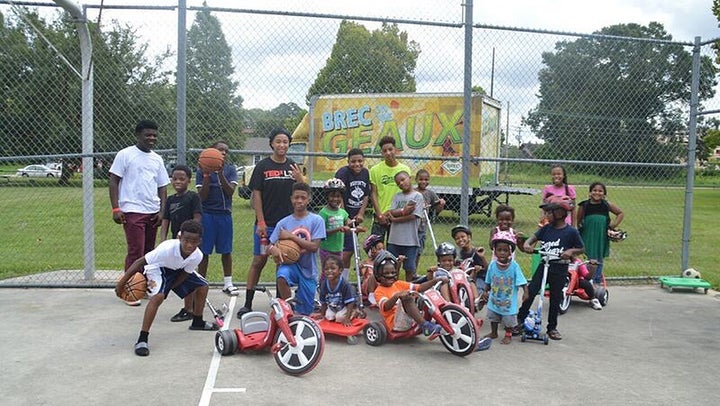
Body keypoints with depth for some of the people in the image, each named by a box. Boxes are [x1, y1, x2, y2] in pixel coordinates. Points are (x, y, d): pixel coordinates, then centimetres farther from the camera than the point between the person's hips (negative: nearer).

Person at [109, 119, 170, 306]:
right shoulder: (125, 155, -1)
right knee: (135, 251, -7)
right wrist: (115, 208, -11)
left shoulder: (157, 159, 15)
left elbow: (162, 187, 16)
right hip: (132, 211, -5)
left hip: (152, 213, 6)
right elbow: (113, 181, -3)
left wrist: (162, 211, 6)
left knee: (149, 251, 10)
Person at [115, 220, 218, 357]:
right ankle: (142, 339, -24)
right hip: (157, 268, -6)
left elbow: (184, 274, -10)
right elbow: (140, 262, -32)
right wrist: (121, 283, -28)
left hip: (177, 270, 6)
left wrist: (168, 288, -20)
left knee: (203, 286, 6)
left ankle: (197, 322, 29)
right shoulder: (167, 248, -40)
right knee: (158, 296, -31)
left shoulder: (197, 256, -26)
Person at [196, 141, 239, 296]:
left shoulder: (230, 170, 4)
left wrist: (220, 173, -20)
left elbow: (231, 191, -11)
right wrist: (207, 175, -16)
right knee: (204, 251, 3)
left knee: (226, 250, 9)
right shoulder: (202, 170, -1)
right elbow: (202, 197, -7)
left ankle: (228, 283, 21)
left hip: (225, 214, 2)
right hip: (207, 214, -2)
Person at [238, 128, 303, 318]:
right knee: (259, 260, -1)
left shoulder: (293, 167, 8)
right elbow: (256, 195, -4)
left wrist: (300, 180, -10)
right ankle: (247, 303, 7)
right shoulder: (263, 166, -2)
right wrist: (260, 222, -10)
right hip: (266, 223, -3)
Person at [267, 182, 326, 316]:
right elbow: (269, 247, 1)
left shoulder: (316, 220, -5)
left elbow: (314, 246, -13)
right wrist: (273, 249, -23)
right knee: (282, 276, -37)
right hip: (290, 263, 0)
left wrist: (291, 236, -16)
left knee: (304, 313, 5)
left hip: (308, 269, 0)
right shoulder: (283, 222, 1)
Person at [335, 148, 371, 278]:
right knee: (345, 251, -10)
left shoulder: (365, 172, 6)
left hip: (356, 217, 6)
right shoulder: (343, 173, -14)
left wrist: (361, 214, 2)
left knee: (351, 251, 12)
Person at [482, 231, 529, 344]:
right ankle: (493, 333, 44)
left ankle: (508, 335, 34)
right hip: (494, 300, 3)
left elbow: (522, 281, -14)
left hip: (509, 301, -3)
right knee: (493, 317, 21)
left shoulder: (514, 266, -20)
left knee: (508, 319, 10)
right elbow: (488, 281, 3)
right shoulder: (492, 265, -11)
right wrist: (486, 291, 8)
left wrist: (526, 292, -22)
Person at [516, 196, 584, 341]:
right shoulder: (546, 228, 2)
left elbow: (581, 249, 0)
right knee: (530, 292, -3)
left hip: (560, 270, -2)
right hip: (544, 265, 2)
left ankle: (552, 327, 25)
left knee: (555, 299, 10)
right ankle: (519, 321, 7)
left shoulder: (571, 231, -7)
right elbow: (534, 237, -2)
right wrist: (527, 244, -23)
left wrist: (571, 251, -20)